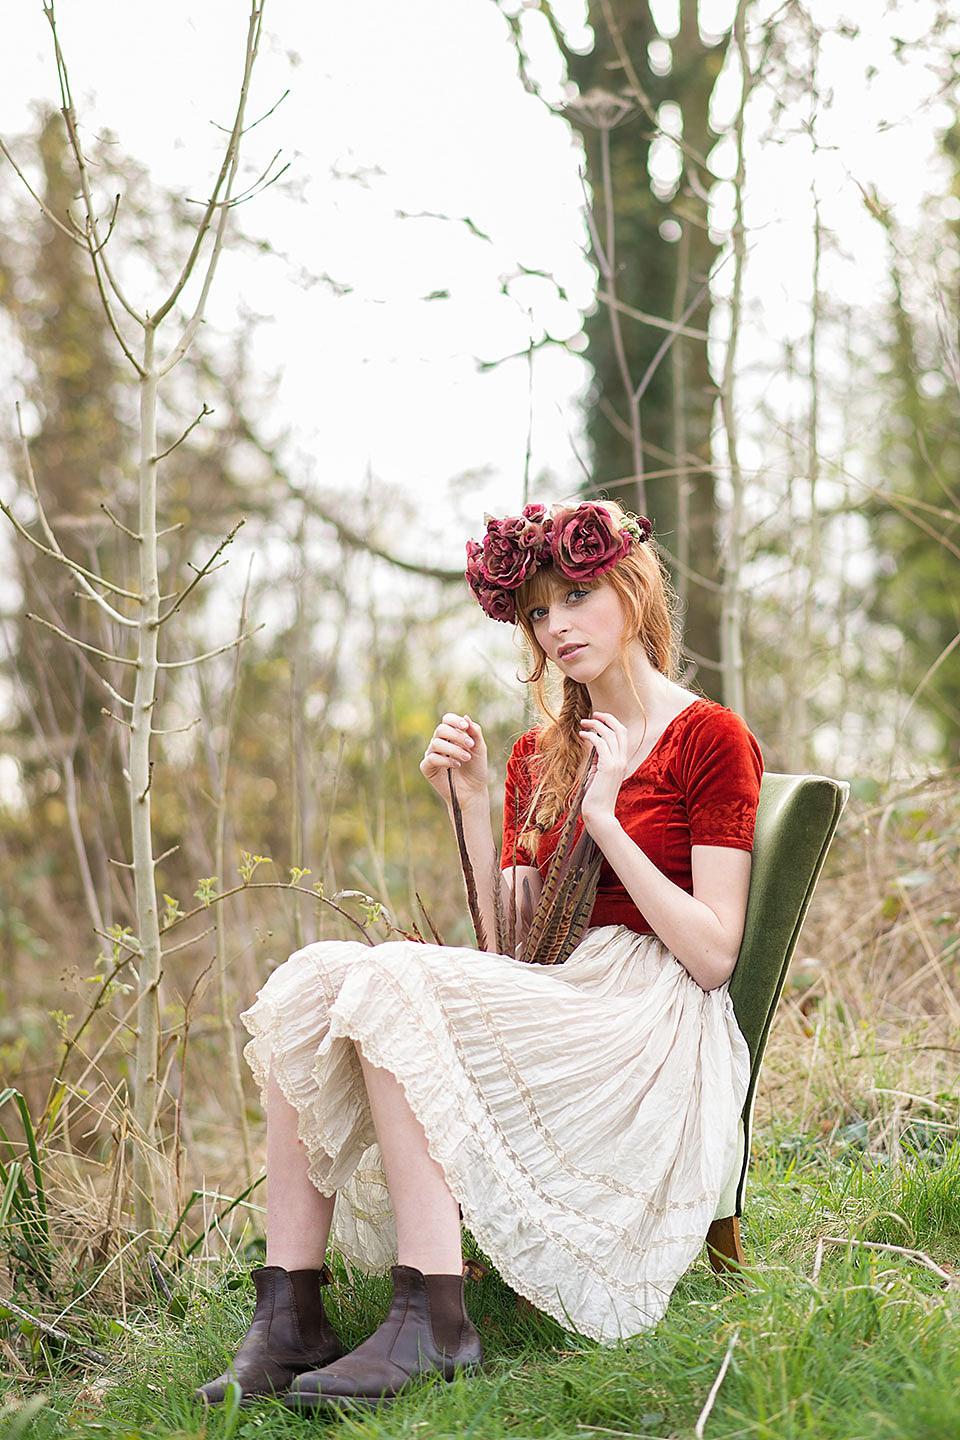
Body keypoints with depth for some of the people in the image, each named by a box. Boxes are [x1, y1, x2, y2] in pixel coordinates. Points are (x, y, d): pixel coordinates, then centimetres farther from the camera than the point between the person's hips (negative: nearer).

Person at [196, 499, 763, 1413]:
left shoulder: (709, 739, 0)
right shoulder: (537, 757, 19)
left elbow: (713, 955, -8)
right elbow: (509, 942, 10)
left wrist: (605, 820, -12)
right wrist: (470, 803, 2)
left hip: (654, 1029, -6)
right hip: (554, 1007, 7)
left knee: (387, 980, -28)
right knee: (315, 975, -18)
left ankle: (433, 1321, -31)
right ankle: (289, 1312, -25)